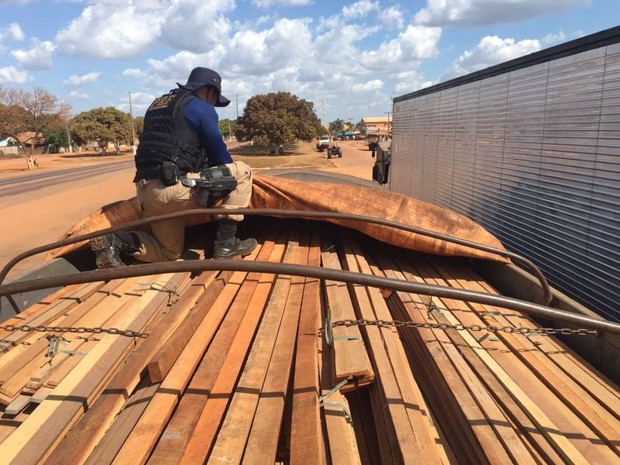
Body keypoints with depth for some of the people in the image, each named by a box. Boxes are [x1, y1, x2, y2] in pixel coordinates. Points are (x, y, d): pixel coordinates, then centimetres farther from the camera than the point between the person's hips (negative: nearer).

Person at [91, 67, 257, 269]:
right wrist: (231, 177, 25)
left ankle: (115, 240, 1)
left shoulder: (157, 104, 27)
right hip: (174, 188, -8)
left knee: (170, 253, 25)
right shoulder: (201, 107, 3)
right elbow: (218, 152, 6)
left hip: (146, 192, 8)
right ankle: (226, 243, 2)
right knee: (242, 171, 4)